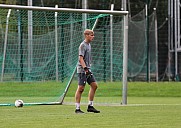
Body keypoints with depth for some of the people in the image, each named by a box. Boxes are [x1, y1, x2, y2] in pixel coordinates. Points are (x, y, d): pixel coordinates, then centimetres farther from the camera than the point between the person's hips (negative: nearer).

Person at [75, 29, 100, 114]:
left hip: (87, 69, 9)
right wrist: (85, 68, -29)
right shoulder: (83, 45, -13)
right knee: (81, 88, -8)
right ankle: (77, 108, -4)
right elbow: (80, 58, -20)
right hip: (82, 69, -9)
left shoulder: (88, 44, 15)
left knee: (94, 85, 6)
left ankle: (90, 106, 13)